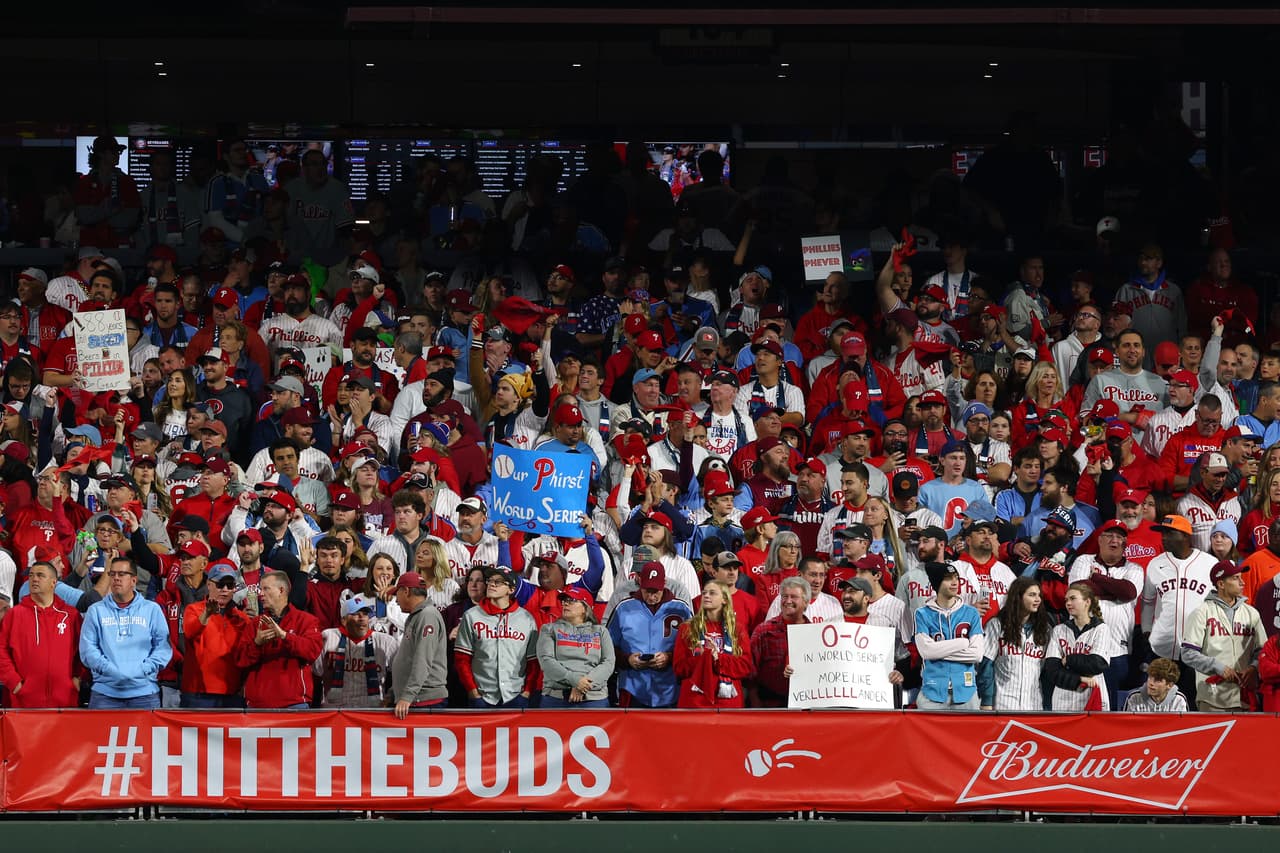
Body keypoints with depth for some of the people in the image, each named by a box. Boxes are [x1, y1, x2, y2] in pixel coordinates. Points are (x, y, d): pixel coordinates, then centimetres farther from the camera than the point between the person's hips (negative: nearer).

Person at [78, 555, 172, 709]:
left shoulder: (152, 610, 12)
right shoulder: (96, 611, 12)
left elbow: (163, 647, 5)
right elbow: (88, 649, 3)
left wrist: (141, 670, -11)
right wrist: (111, 670, -12)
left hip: (144, 692, 0)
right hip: (105, 693, 0)